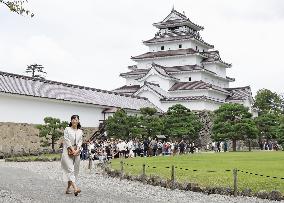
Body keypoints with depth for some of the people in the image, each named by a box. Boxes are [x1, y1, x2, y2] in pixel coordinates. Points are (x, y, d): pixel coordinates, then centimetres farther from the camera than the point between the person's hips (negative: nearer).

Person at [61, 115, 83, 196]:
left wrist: (77, 150, -10)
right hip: (68, 152, -5)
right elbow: (67, 140, -6)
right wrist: (72, 149, -13)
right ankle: (75, 188, -29)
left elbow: (80, 141, 6)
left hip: (76, 152, 5)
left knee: (75, 170, 4)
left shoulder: (80, 131, 13)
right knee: (70, 169, -16)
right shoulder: (67, 129, 2)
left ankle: (68, 188, 14)